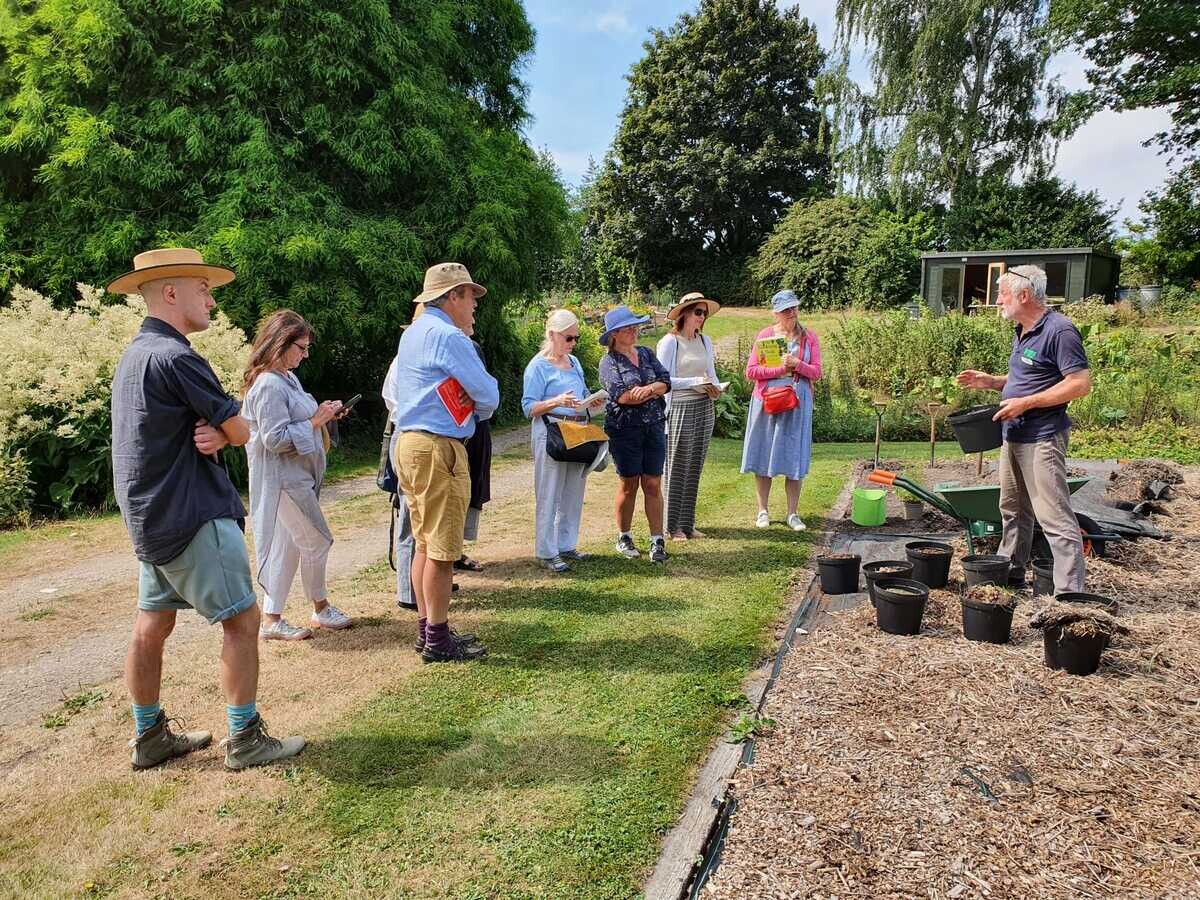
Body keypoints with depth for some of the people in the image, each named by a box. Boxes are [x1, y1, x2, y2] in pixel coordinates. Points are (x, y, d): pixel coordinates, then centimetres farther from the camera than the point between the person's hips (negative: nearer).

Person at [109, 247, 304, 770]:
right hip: (192, 517, -10)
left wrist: (212, 436, -9)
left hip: (150, 517, 10)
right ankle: (245, 741, 5)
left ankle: (150, 739, 25)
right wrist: (222, 434, 7)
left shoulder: (135, 355, 14)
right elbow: (242, 432, -14)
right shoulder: (174, 356, -18)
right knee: (242, 620, -2)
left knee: (151, 627, 14)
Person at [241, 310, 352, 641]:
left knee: (286, 546, 11)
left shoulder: (286, 377, 12)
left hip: (295, 477, 10)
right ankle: (321, 609, 20)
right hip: (284, 480, -10)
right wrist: (315, 421, -17)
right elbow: (274, 438, -23)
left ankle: (271, 619, 17)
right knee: (316, 541, 1)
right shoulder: (270, 385, -19)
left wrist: (320, 413, 5)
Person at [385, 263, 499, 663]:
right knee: (442, 550, -3)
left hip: (409, 441, 10)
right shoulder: (448, 336, -14)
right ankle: (437, 641, 4)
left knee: (425, 543, 15)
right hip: (438, 449, -10)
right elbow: (488, 395, -12)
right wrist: (481, 410, 9)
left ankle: (426, 629, 24)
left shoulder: (411, 333, 16)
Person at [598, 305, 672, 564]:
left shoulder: (647, 354, 12)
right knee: (629, 485, 4)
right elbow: (620, 395, -17)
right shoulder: (609, 362, -3)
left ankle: (657, 541, 7)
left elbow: (666, 381, 1)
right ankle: (623, 538, 21)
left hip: (654, 427, 4)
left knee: (653, 485, 2)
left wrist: (647, 389, -19)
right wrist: (654, 392, -10)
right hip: (625, 429, -4)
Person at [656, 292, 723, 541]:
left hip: (705, 408, 6)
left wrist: (716, 388, -3)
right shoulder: (669, 342, -6)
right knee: (677, 468, -1)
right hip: (680, 408, -6)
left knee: (695, 468, 9)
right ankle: (673, 526, 8)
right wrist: (696, 382, -14)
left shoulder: (705, 341, 14)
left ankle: (687, 523, 18)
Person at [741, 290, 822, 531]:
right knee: (764, 456, 3)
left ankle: (792, 513, 10)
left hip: (797, 402, 1)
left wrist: (797, 364, -16)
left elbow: (816, 372, 2)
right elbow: (751, 371, -4)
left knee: (795, 457, 2)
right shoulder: (765, 335, 1)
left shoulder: (809, 336, 5)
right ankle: (763, 511, 14)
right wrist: (780, 369, -14)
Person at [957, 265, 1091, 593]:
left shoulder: (1059, 330, -16)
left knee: (1055, 517, -9)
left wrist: (1025, 403, -22)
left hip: (1042, 439, -10)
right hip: (1013, 436, 10)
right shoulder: (1022, 332, 14)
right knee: (1013, 509, 20)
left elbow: (1080, 384, -20)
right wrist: (990, 381, 8)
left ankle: (1070, 593, -5)